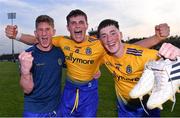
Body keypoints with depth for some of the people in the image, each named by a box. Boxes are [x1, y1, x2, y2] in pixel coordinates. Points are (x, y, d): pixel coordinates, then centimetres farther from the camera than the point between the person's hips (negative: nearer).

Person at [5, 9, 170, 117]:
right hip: (69, 88, 3)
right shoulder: (63, 41, -13)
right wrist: (16, 35, -17)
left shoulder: (99, 45, -23)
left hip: (89, 90, -2)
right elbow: (38, 40, -2)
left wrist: (157, 37, -39)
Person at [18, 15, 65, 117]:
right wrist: (25, 71, -37)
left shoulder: (60, 51, -5)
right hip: (34, 111, -3)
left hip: (56, 108, 3)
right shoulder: (27, 55, -14)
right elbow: (27, 90, -19)